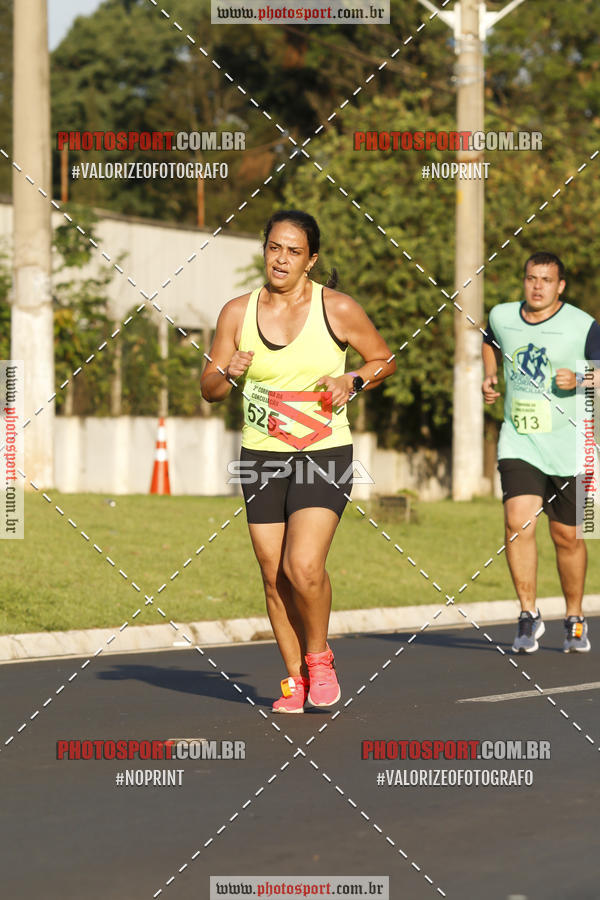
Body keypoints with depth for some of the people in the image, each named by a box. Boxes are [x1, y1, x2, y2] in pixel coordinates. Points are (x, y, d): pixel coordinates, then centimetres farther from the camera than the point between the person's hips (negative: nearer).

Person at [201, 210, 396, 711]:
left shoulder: (338, 309, -5)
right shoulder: (238, 313, 3)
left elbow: (385, 360, 8)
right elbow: (209, 389, 8)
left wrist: (353, 381, -11)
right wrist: (228, 374, -14)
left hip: (325, 452, -3)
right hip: (262, 456, 3)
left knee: (304, 566, -18)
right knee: (275, 576, 4)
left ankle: (319, 657, 8)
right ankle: (296, 679, 18)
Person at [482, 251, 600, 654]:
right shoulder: (502, 316, 5)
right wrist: (489, 376, 13)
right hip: (519, 445, 2)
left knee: (567, 537, 6)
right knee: (518, 523, -17)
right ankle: (529, 616, -6)